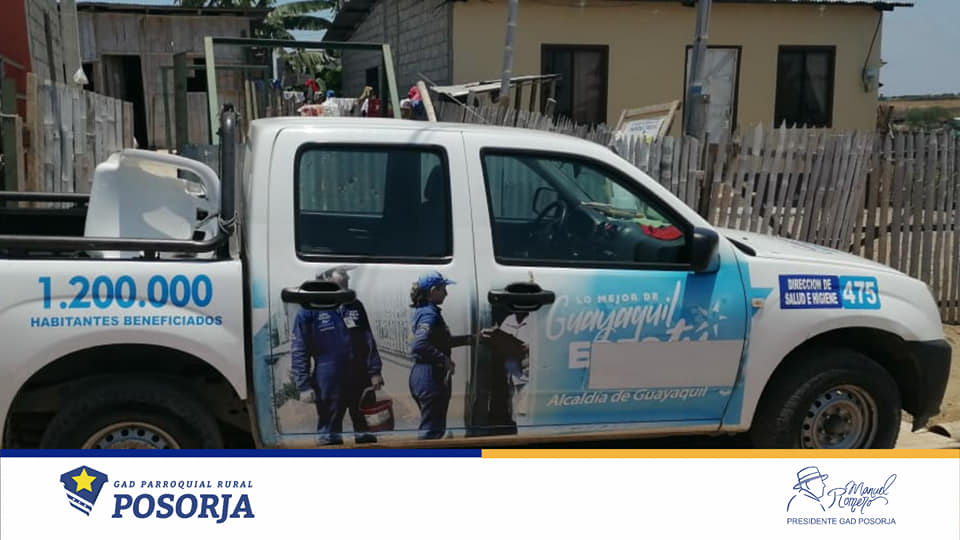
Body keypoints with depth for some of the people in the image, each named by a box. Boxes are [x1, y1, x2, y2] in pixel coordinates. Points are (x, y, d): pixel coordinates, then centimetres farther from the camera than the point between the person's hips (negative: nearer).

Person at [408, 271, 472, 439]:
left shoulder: (424, 311, 14)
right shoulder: (430, 314, -17)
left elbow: (441, 341, 25)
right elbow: (420, 345, -31)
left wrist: (470, 338, 23)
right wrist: (445, 360, -24)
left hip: (420, 374, 10)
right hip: (432, 377, -10)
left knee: (431, 428, 19)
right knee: (432, 431, -3)